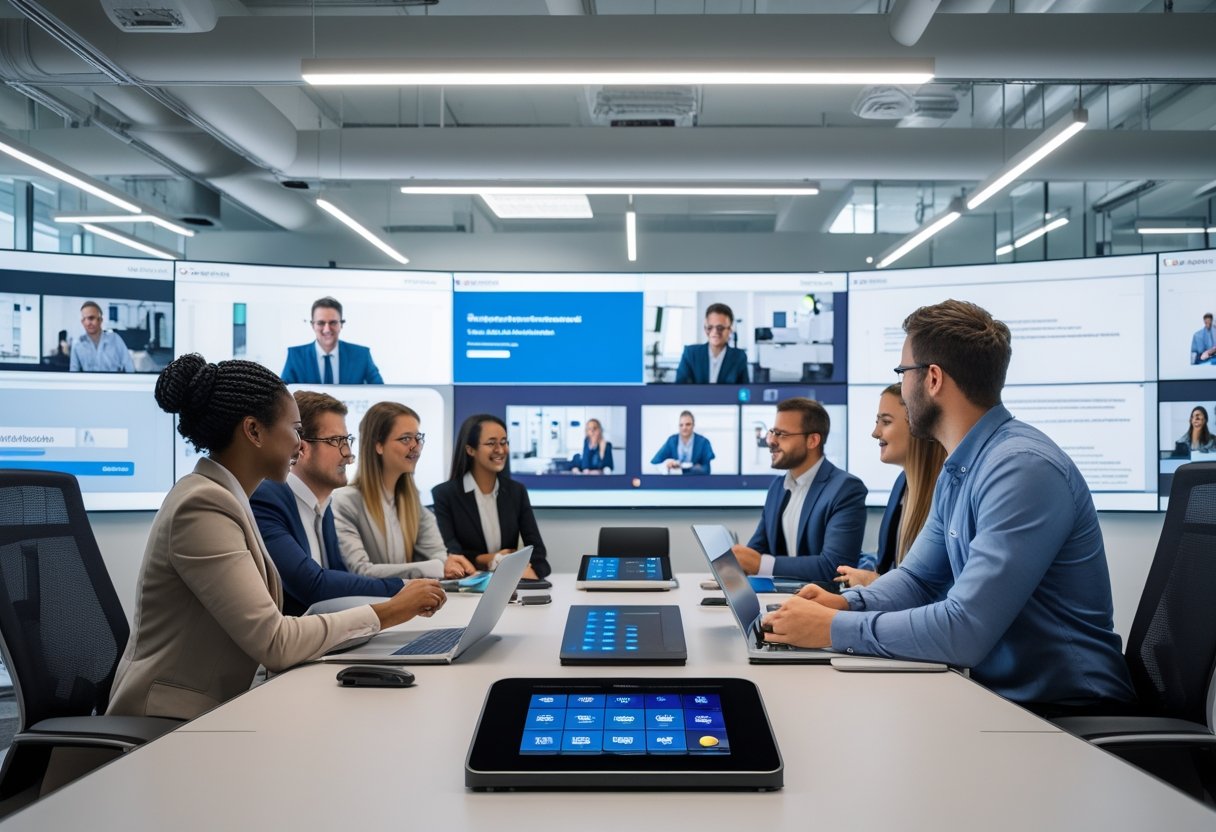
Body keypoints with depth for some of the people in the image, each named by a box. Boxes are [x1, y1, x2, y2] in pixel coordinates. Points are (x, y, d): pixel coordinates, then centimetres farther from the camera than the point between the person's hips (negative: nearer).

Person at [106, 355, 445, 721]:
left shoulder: (225, 498, 9)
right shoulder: (204, 506, -18)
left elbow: (262, 629, 5)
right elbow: (273, 643, -21)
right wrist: (387, 612, -14)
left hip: (210, 712, 8)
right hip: (170, 725, -8)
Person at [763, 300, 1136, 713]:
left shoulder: (1023, 469, -23)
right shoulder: (957, 471, 8)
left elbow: (964, 630, -28)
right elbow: (918, 578, 16)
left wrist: (834, 628, -21)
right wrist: (846, 603, -3)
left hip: (1066, 709, -8)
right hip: (1001, 690, 8)